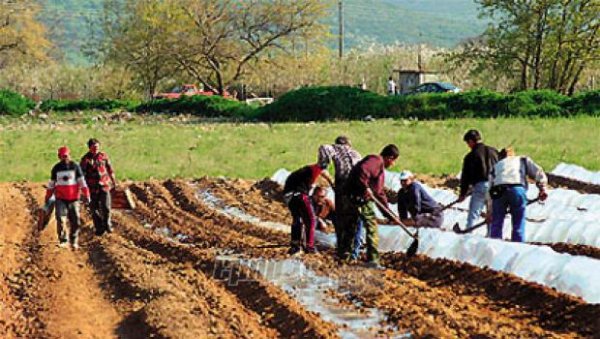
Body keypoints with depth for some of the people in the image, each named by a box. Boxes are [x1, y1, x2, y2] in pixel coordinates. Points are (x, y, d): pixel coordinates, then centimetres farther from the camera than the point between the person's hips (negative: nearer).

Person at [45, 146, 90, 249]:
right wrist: (47, 197, 16)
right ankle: (63, 241, -5)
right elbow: (51, 184, 14)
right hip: (60, 199, 0)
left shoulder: (75, 166, 0)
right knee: (61, 220, -14)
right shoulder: (56, 168, 5)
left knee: (75, 221, 1)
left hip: (73, 198, 0)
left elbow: (82, 182, -2)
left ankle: (74, 241, 18)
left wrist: (86, 195, -10)